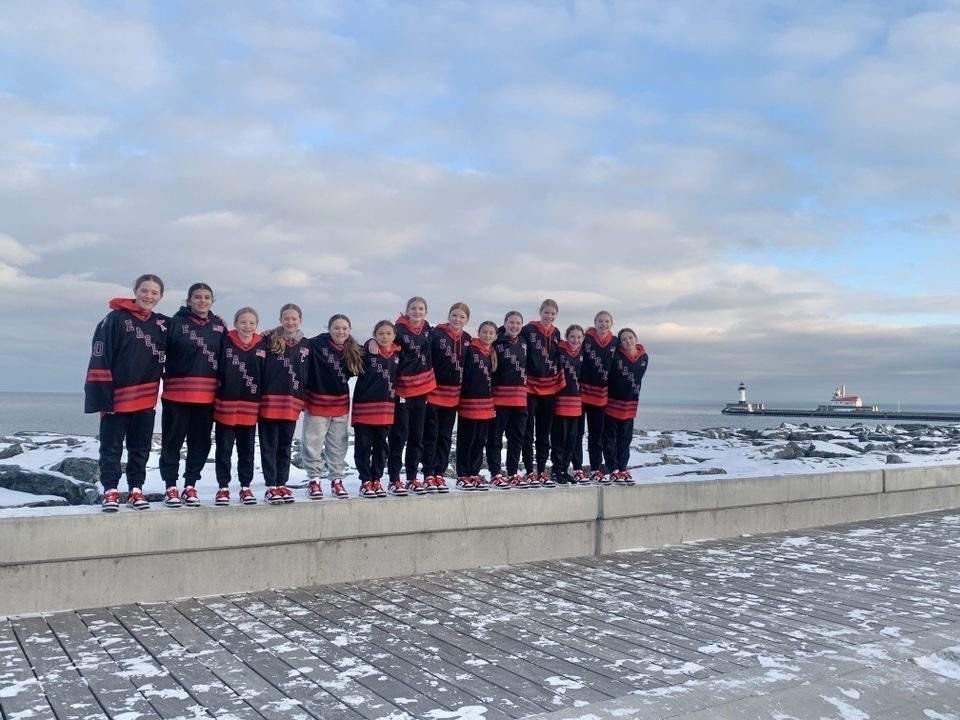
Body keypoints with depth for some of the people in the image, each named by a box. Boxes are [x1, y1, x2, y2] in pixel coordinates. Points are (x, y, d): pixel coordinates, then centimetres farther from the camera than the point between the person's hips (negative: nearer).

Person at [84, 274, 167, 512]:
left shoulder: (161, 324, 9)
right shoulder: (115, 319, -7)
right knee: (111, 447, 4)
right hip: (119, 396, -5)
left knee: (141, 447, 11)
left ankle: (136, 490, 20)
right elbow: (99, 358, -11)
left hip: (147, 398, 5)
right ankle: (110, 491, 10)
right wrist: (102, 396, -16)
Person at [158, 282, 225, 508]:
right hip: (177, 392, -3)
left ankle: (190, 486, 18)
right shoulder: (176, 322, -1)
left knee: (200, 442, 7)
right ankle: (170, 487, 13)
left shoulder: (219, 325, 10)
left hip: (207, 394, 4)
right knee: (173, 440, 4)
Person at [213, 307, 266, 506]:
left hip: (251, 406, 2)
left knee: (247, 449, 12)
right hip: (226, 404, -2)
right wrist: (216, 391, -9)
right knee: (224, 449, 6)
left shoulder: (263, 345, 2)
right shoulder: (226, 342, -4)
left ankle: (246, 487, 21)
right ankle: (223, 487, 15)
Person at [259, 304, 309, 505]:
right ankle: (271, 486, 5)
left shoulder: (306, 345, 10)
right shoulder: (269, 340, -1)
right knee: (269, 445, 1)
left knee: (285, 445, 11)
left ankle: (282, 484, 18)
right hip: (270, 400, -4)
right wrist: (258, 396, -11)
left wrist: (304, 400, 9)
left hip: (292, 403, 4)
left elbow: (308, 375, 13)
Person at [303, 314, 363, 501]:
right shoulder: (316, 344, -13)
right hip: (317, 402, -4)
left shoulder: (352, 350, 2)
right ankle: (313, 480, 17)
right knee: (313, 444, 5)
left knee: (338, 446, 11)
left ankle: (337, 480, 22)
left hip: (341, 404, 4)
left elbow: (355, 371, 10)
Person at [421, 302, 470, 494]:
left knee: (446, 436, 10)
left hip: (453, 395, 5)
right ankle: (428, 476, 6)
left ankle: (439, 474, 17)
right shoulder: (436, 334, -8)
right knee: (431, 435, 1)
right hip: (433, 392, -5)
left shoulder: (467, 339, 7)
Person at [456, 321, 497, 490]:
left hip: (486, 405, 7)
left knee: (480, 440, 10)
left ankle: (474, 473, 18)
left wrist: (493, 403, 18)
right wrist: (459, 398, -14)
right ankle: (463, 475, 6)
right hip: (469, 402, -7)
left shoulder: (492, 355, 14)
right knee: (466, 440, 0)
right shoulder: (470, 350, -6)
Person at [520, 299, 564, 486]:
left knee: (544, 432, 10)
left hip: (549, 388, 5)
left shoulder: (556, 334, 9)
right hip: (530, 386, -5)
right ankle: (530, 471, 5)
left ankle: (542, 470, 17)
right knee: (528, 431, 0)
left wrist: (559, 380, 11)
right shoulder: (528, 330, -7)